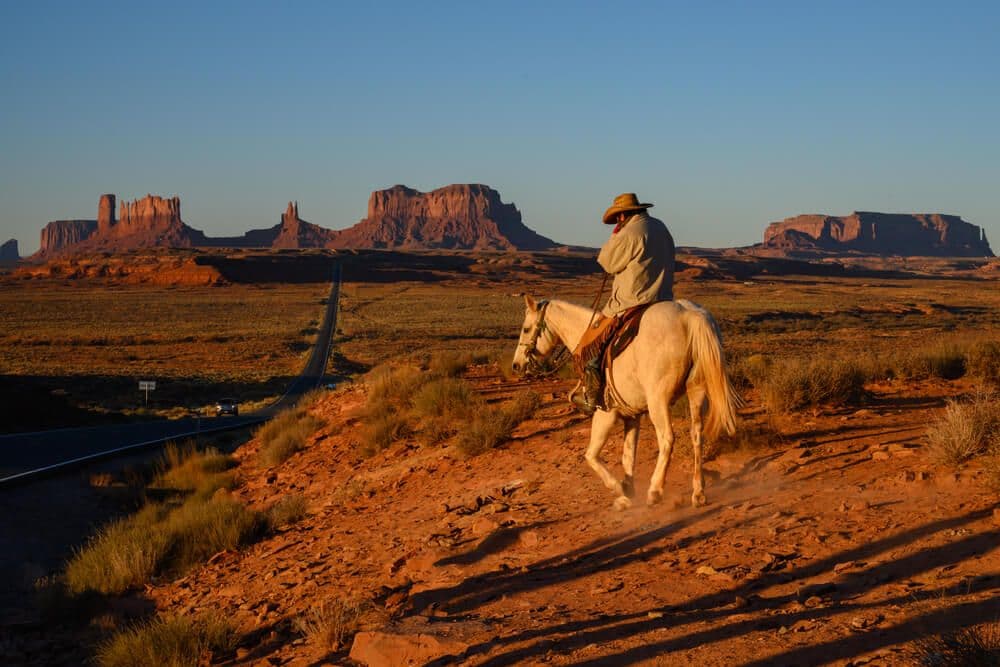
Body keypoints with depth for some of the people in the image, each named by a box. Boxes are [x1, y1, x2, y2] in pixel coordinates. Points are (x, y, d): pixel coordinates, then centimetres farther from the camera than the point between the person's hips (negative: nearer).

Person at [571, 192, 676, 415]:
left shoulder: (629, 235, -16)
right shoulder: (661, 229, 12)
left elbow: (607, 262, -7)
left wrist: (614, 235, 3)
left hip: (630, 306, -9)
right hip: (663, 301, 9)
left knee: (588, 348, -1)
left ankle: (593, 398, -1)